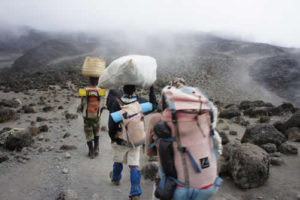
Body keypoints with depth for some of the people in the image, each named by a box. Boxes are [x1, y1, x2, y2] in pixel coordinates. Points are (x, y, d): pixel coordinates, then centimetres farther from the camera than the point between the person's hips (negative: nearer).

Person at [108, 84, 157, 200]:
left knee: (118, 161, 22)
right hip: (136, 141, 1)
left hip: (121, 140, -1)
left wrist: (112, 136, 2)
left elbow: (111, 123, -14)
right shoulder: (140, 102, -9)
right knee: (134, 165, 6)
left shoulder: (117, 103, -16)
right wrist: (152, 90, 15)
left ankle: (115, 179, 48)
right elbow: (154, 106, 10)